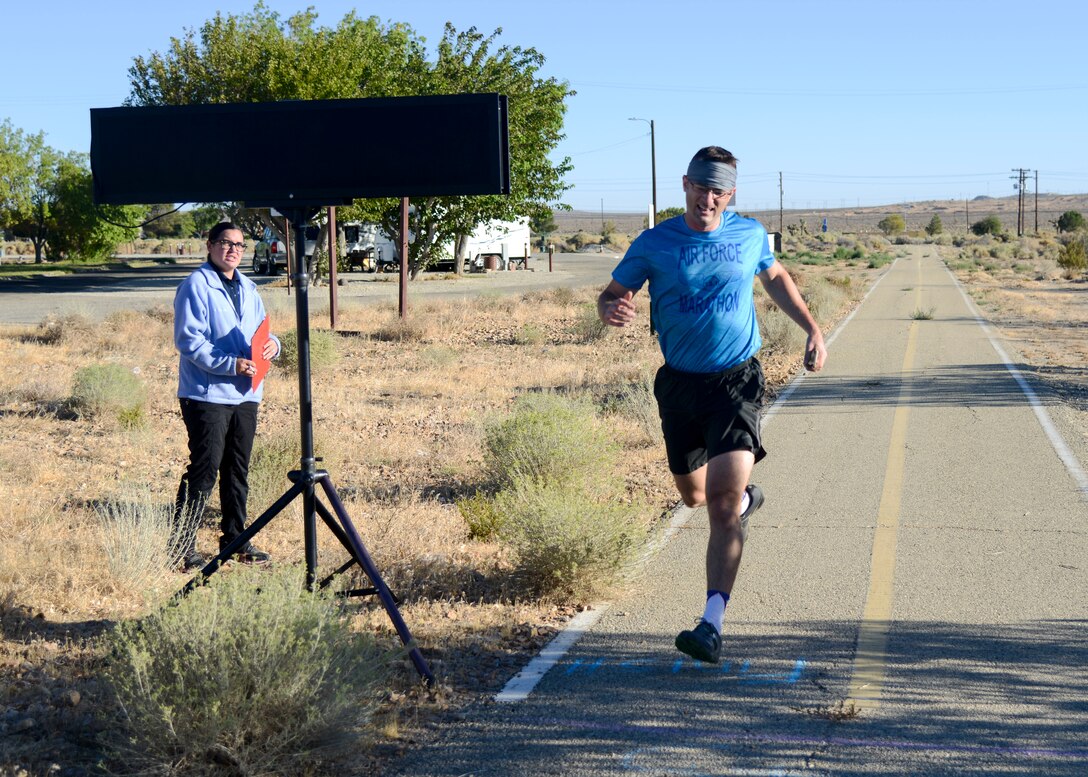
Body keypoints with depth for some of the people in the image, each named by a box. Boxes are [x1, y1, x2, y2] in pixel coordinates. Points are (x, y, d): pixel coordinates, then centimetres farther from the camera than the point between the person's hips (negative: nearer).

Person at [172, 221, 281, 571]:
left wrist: (272, 344, -2)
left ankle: (235, 538, 25)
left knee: (238, 471, 14)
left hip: (245, 394, 8)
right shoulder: (196, 286, -8)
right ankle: (181, 547, -2)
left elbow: (261, 330, 22)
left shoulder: (248, 289, 16)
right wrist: (230, 364, -23)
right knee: (203, 470, -8)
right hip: (208, 394, -7)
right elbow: (189, 341, -15)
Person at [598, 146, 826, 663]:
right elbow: (612, 296, -1)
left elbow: (775, 277, 21)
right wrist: (610, 310, -25)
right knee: (694, 495, 17)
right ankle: (745, 497, 55)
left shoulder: (750, 234, 1)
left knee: (724, 504, -17)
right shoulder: (654, 244, -4)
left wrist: (812, 328, 14)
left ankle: (712, 625, -19)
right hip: (679, 384, 2)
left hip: (736, 381, -2)